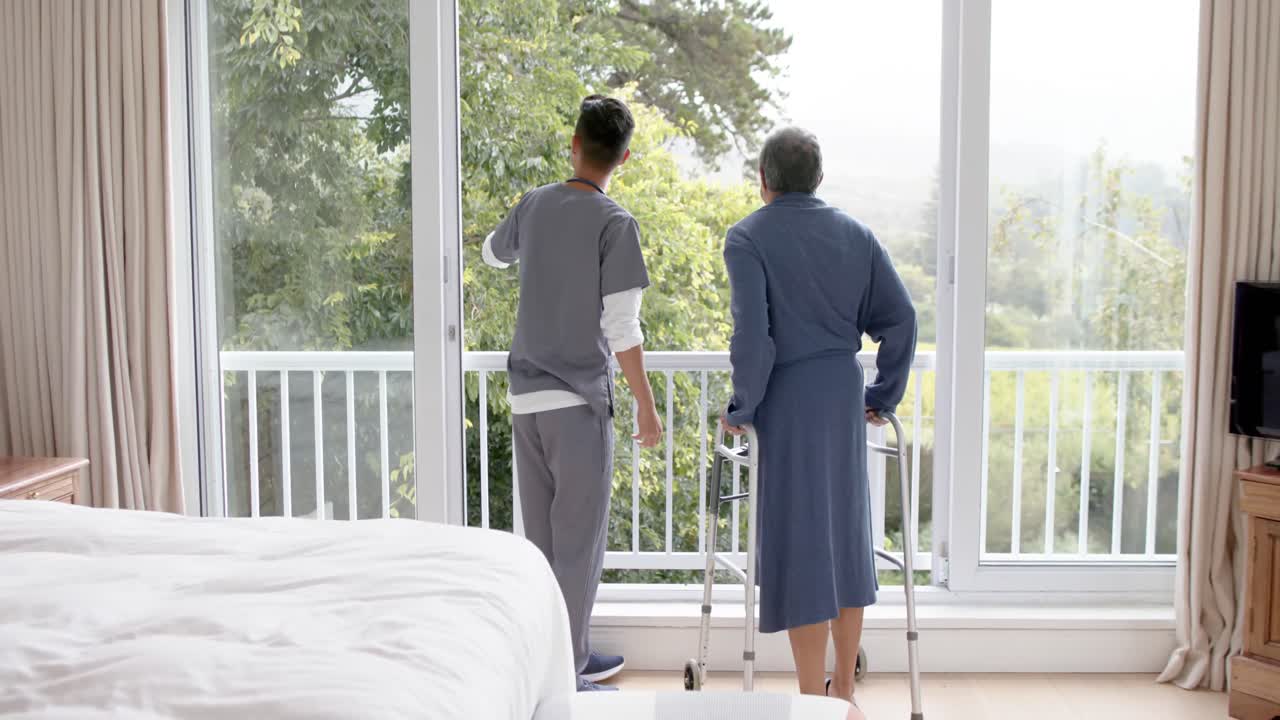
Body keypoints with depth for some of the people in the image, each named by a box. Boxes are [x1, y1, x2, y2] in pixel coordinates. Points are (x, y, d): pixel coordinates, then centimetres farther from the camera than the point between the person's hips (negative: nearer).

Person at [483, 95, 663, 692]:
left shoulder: (533, 205, 6)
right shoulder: (615, 225, -11)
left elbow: (493, 253, 27)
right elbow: (622, 327, -15)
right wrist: (646, 406, -8)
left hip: (526, 396, 6)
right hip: (579, 398, -6)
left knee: (543, 536, 13)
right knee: (579, 541, 1)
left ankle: (565, 655, 27)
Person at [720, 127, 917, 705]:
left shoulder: (747, 237, -7)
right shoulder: (855, 234, 9)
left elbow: (751, 333, -16)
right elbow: (900, 317, 4)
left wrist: (743, 407, -6)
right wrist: (883, 395, 11)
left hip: (787, 399, -5)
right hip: (844, 396, 5)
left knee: (799, 539, 1)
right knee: (846, 531, 15)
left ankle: (813, 699, 8)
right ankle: (843, 689, 26)